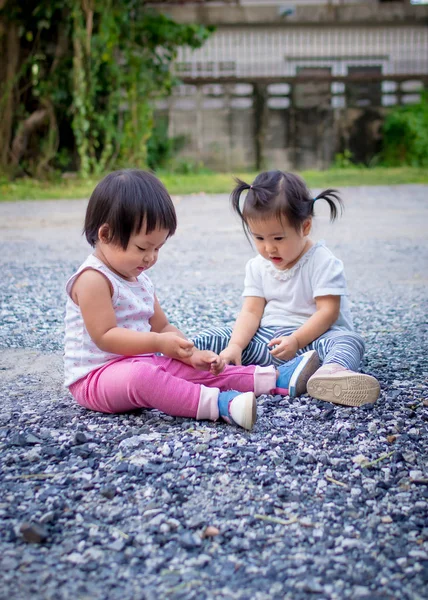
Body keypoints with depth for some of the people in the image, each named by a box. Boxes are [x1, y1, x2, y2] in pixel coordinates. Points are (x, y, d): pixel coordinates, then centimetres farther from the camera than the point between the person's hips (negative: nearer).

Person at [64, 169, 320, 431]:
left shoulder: (140, 279, 12)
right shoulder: (93, 279, -17)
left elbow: (162, 327, 15)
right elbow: (105, 336, -23)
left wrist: (193, 354, -1)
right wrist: (158, 343, -29)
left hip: (139, 363, 9)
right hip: (95, 377, -9)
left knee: (197, 369, 0)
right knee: (139, 375, -38)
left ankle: (276, 378, -1)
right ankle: (220, 403, -47)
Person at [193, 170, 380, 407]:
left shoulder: (323, 263, -8)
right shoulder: (257, 267, 8)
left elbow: (328, 311, -14)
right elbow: (251, 311, 1)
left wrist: (296, 340, -25)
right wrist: (235, 347, -15)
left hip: (311, 337, -5)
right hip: (266, 339, 6)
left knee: (350, 341, -36)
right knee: (220, 337, -7)